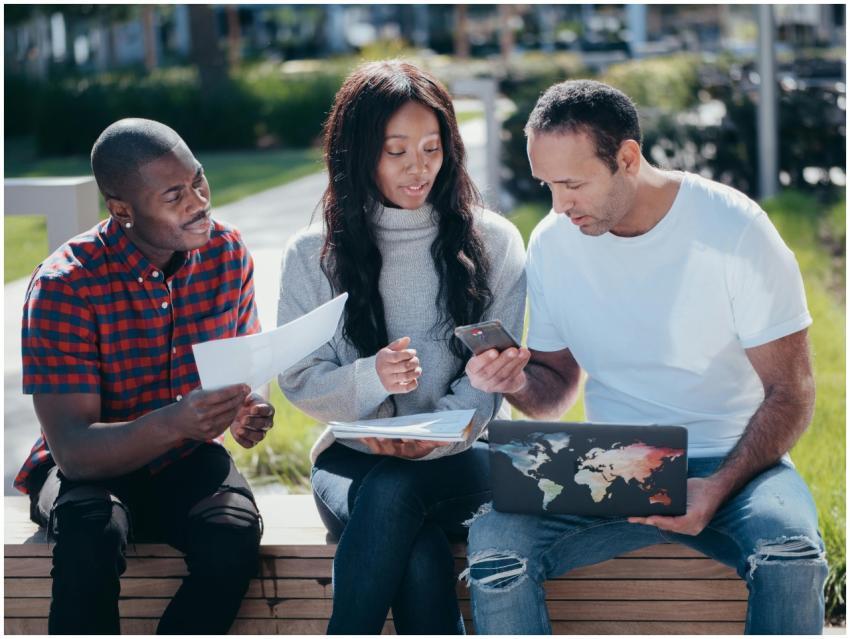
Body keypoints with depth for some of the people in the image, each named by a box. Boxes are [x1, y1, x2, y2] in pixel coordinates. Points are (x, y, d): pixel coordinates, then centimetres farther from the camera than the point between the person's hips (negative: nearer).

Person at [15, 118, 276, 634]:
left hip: (189, 462, 3)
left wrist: (245, 410, -20)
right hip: (90, 466, -3)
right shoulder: (65, 284, -21)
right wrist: (172, 422, -44)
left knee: (235, 533, -29)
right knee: (91, 535, -36)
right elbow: (72, 449, -25)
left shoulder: (228, 252, -7)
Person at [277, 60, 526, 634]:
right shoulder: (313, 255, 6)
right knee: (419, 553, -34)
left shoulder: (492, 242, 5)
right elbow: (300, 380, 4)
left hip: (459, 458, 0)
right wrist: (371, 378, -19)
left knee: (392, 492, -37)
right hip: (355, 457, 1)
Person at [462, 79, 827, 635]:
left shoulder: (735, 228, -10)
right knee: (493, 539, -26)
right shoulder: (553, 243, 2)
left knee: (791, 552, -34)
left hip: (731, 462, -2)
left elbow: (791, 393, -8)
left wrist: (718, 488, -23)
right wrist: (519, 381, -12)